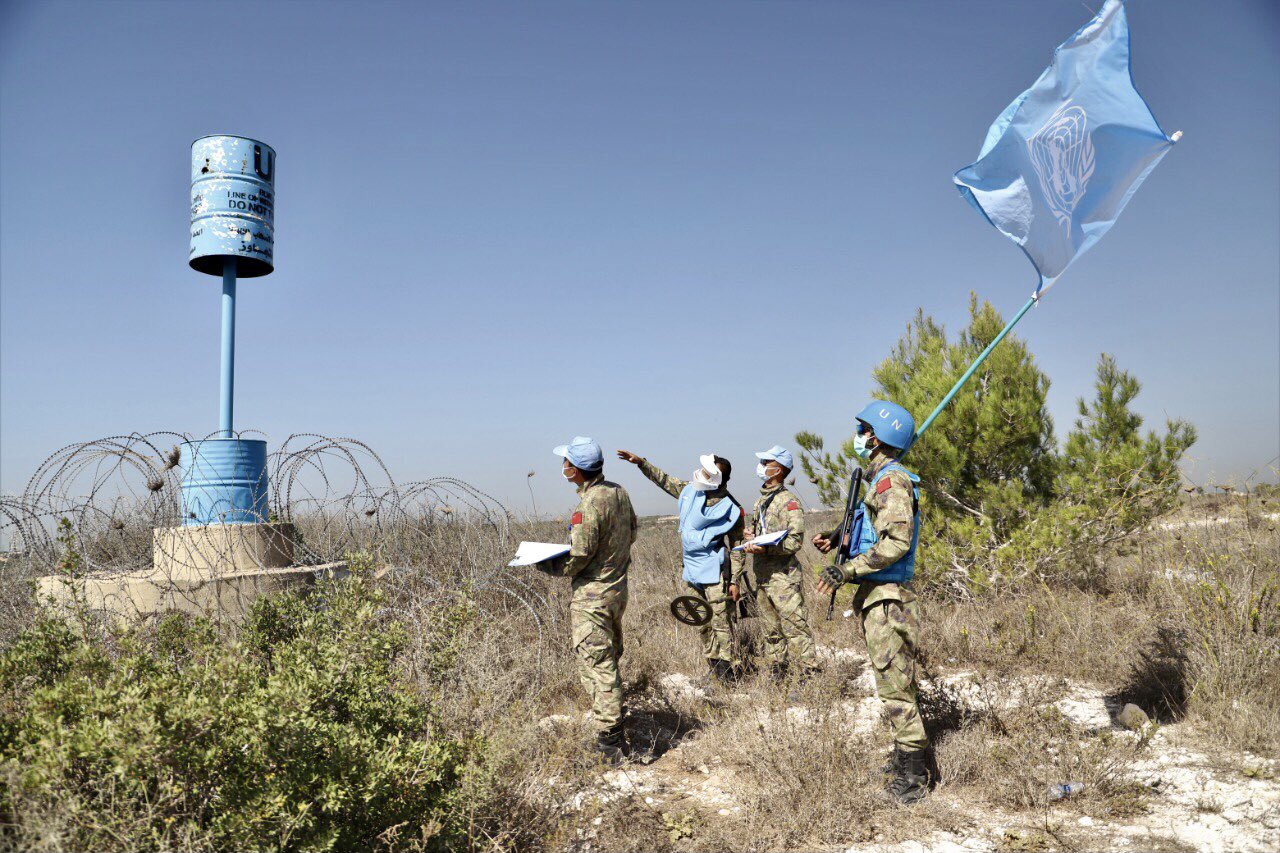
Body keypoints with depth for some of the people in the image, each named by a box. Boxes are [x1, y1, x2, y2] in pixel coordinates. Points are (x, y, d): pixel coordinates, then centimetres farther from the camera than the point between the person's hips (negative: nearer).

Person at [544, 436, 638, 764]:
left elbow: (579, 556, -21)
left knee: (597, 666, -3)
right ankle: (616, 735, 33)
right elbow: (631, 531, 16)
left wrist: (550, 567, -5)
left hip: (592, 595, -9)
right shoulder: (618, 492, 4)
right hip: (618, 586, 9)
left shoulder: (589, 504, -23)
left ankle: (610, 743, 1)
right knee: (609, 661, 21)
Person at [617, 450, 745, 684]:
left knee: (721, 626, -7)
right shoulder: (690, 489, 4)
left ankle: (730, 676, 0)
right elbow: (665, 480, 19)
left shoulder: (730, 509, -14)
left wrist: (735, 580, -13)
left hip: (716, 576, -7)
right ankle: (714, 670, 27)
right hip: (693, 573, 8)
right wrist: (640, 462, 14)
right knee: (703, 626, 15)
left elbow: (737, 547, -10)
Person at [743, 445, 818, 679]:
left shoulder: (789, 502, -12)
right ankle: (777, 675, 25)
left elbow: (794, 541, -18)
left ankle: (809, 675, -3)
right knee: (771, 632, 15)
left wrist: (765, 548, -26)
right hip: (762, 576, 9)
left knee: (795, 628, -7)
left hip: (783, 577, -9)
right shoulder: (761, 499, 15)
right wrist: (751, 538, 7)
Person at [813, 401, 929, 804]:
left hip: (887, 598, -11)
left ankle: (913, 777, 4)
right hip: (876, 595, 11)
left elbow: (897, 542, -26)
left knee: (894, 687, -5)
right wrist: (837, 539, 12)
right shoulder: (881, 479, 15)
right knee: (896, 683, 18)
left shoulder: (892, 480, -17)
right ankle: (906, 758, 30)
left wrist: (846, 569, -27)